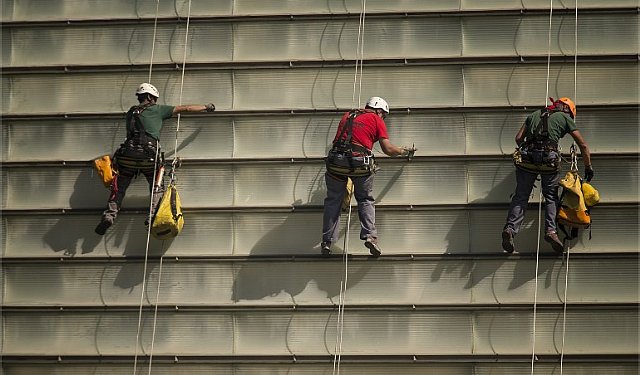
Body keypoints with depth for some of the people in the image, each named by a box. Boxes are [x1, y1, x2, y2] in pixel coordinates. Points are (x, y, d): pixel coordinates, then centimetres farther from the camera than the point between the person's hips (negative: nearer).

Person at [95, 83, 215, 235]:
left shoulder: (131, 112, 24)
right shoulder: (157, 109, 15)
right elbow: (185, 108, 18)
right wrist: (206, 107, 30)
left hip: (128, 154, 3)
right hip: (149, 154, -3)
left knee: (119, 187, 11)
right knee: (157, 188, 10)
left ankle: (109, 214, -7)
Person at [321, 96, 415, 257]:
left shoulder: (347, 116, 24)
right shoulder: (377, 120, 10)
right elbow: (388, 149, 6)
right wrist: (405, 151, 23)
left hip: (336, 161, 3)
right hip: (360, 163, -3)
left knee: (333, 201, 13)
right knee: (366, 200, 15)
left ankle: (326, 242, 9)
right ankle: (370, 235, -2)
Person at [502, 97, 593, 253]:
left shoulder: (534, 115, 27)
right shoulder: (565, 118, 18)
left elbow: (518, 138, 20)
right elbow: (583, 145, 19)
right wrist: (588, 168, 27)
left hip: (527, 158, 2)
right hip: (549, 160, -2)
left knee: (520, 196, 6)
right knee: (551, 197, 11)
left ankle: (510, 228, -11)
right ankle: (551, 230, -6)